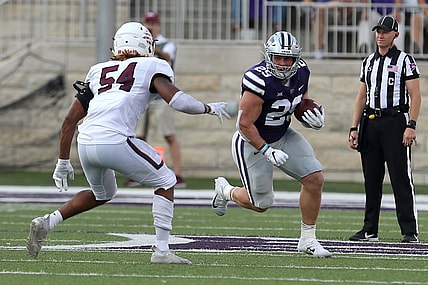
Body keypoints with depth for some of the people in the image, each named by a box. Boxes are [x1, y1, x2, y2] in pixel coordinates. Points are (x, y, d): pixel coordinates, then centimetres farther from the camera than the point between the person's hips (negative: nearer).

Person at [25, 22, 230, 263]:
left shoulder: (98, 71, 26)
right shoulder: (152, 67, 11)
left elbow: (71, 119, 23)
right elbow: (177, 100, -4)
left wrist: (63, 161, 28)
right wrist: (209, 108, 14)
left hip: (85, 144, 6)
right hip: (115, 141, -6)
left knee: (102, 194, 33)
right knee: (165, 182, 14)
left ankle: (47, 223, 20)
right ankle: (161, 250, 8)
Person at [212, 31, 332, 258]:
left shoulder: (300, 72, -8)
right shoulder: (259, 80, -32)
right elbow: (245, 124, -26)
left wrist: (315, 119, -10)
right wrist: (267, 151, -27)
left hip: (283, 136, 7)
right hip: (252, 142, -7)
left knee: (315, 179, -7)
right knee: (261, 204, 3)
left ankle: (307, 239, 8)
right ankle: (226, 191, 36)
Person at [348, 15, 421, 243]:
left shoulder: (405, 61, -1)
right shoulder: (368, 62, 16)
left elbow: (415, 96, -6)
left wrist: (411, 126, -15)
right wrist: (354, 128, 11)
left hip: (395, 121, -6)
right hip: (370, 122, 6)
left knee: (401, 178, -8)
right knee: (371, 179, 7)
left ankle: (410, 231, -8)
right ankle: (370, 230, 13)